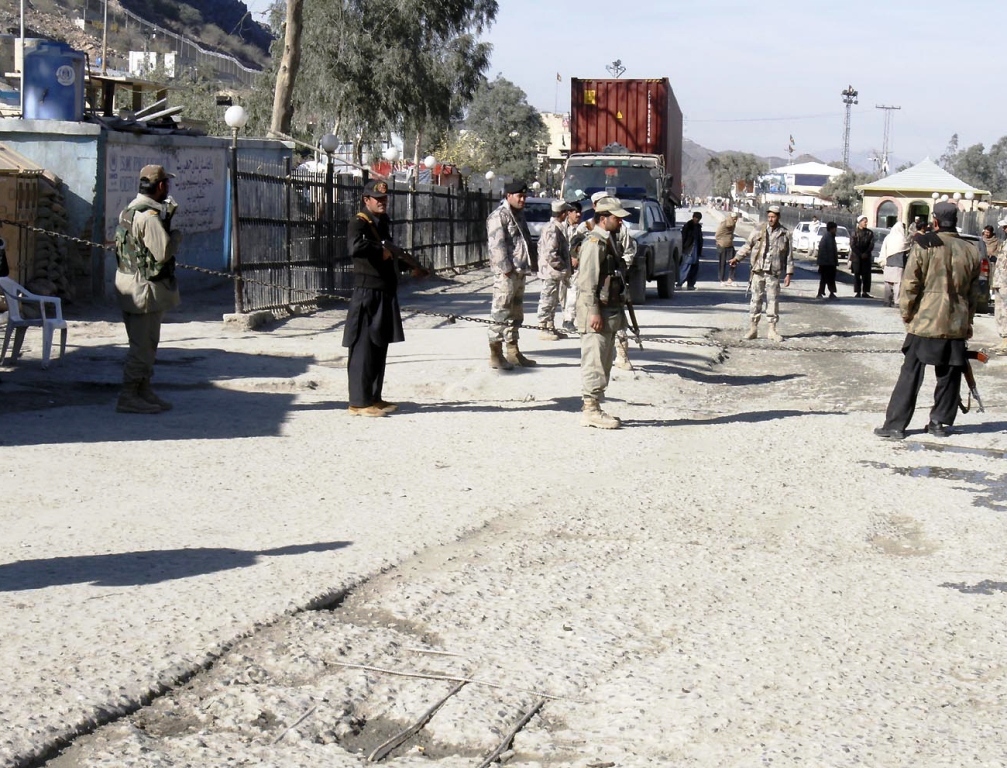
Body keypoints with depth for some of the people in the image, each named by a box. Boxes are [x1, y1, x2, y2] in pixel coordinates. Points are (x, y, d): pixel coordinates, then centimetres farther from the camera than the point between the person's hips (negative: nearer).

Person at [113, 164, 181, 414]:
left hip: (131, 283, 10)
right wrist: (177, 235, -7)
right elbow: (163, 251, -26)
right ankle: (129, 397, -1)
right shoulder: (150, 215, -20)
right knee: (142, 345, -5)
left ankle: (144, 392, 25)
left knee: (147, 344, 17)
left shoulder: (130, 210, 12)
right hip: (145, 288, -10)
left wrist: (167, 217, 7)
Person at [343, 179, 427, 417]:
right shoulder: (359, 223, -11)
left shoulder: (383, 223, 16)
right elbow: (355, 247, -32)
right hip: (368, 292, -9)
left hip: (386, 293, 9)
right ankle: (359, 402, -4)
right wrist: (382, 247, -23)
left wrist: (412, 265, 40)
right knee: (364, 348, -7)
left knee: (380, 346, 13)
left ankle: (374, 397, 21)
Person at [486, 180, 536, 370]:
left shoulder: (519, 215, 18)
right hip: (506, 274, -10)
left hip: (519, 272, 10)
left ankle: (513, 352, 23)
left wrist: (527, 265, 14)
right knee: (501, 313, -7)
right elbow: (497, 245, -18)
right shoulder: (499, 216, -11)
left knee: (516, 314, 15)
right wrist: (506, 269, -20)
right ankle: (495, 355, -4)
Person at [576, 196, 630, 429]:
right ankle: (591, 410, -5)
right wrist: (594, 312, -24)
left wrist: (618, 312, 23)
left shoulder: (608, 241, 18)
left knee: (604, 363, 13)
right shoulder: (595, 242, -14)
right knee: (594, 362, -8)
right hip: (597, 314, -10)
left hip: (610, 312, 10)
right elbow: (587, 281, -20)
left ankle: (594, 408, 19)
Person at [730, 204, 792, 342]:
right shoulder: (759, 230, 3)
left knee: (773, 301, 2)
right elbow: (748, 245, 9)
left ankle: (772, 330, 9)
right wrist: (737, 258, -2)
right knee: (756, 300, 3)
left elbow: (788, 255, 7)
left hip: (773, 273, 0)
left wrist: (788, 274, 4)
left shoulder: (784, 234, 4)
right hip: (758, 271, 0)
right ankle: (753, 329, 9)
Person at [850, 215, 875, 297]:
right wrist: (860, 254, -13)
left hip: (866, 256, 2)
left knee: (866, 275, -1)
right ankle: (857, 292, 1)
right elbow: (852, 245, -4)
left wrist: (866, 253, -13)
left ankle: (865, 292, 3)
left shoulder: (870, 232, 8)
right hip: (856, 256, -2)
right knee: (857, 274, -1)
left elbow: (871, 244, 2)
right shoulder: (855, 232, 2)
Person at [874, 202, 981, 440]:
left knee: (910, 375, 1)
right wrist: (968, 322, 22)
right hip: (957, 325, 3)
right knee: (949, 376, 13)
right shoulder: (971, 250, 5)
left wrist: (906, 314, 3)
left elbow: (911, 284, -9)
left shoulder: (924, 245, -9)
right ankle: (941, 422, 19)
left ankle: (895, 425, 2)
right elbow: (973, 292, 12)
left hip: (925, 322, -3)